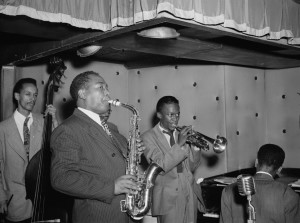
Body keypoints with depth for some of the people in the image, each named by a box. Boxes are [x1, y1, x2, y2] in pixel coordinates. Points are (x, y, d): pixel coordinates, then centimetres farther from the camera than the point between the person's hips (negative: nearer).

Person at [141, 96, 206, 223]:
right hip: (169, 198, -5)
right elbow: (160, 167, -17)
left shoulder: (181, 134, 11)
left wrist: (195, 146, -5)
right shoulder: (148, 137, -4)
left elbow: (192, 167, 11)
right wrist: (179, 144, -22)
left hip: (190, 194, 5)